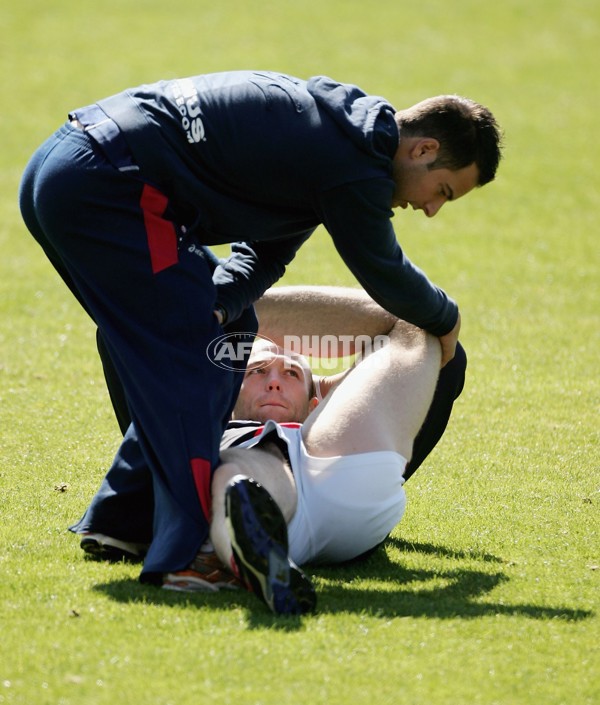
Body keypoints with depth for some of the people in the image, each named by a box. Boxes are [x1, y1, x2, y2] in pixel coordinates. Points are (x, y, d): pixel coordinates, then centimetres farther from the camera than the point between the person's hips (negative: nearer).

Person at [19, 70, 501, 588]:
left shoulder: (336, 118, 19)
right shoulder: (357, 163, -12)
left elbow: (267, 252, 20)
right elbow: (384, 274, 2)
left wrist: (212, 306, 1)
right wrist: (446, 320, 22)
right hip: (102, 187, -10)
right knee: (194, 364, -8)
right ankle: (187, 553, -12)